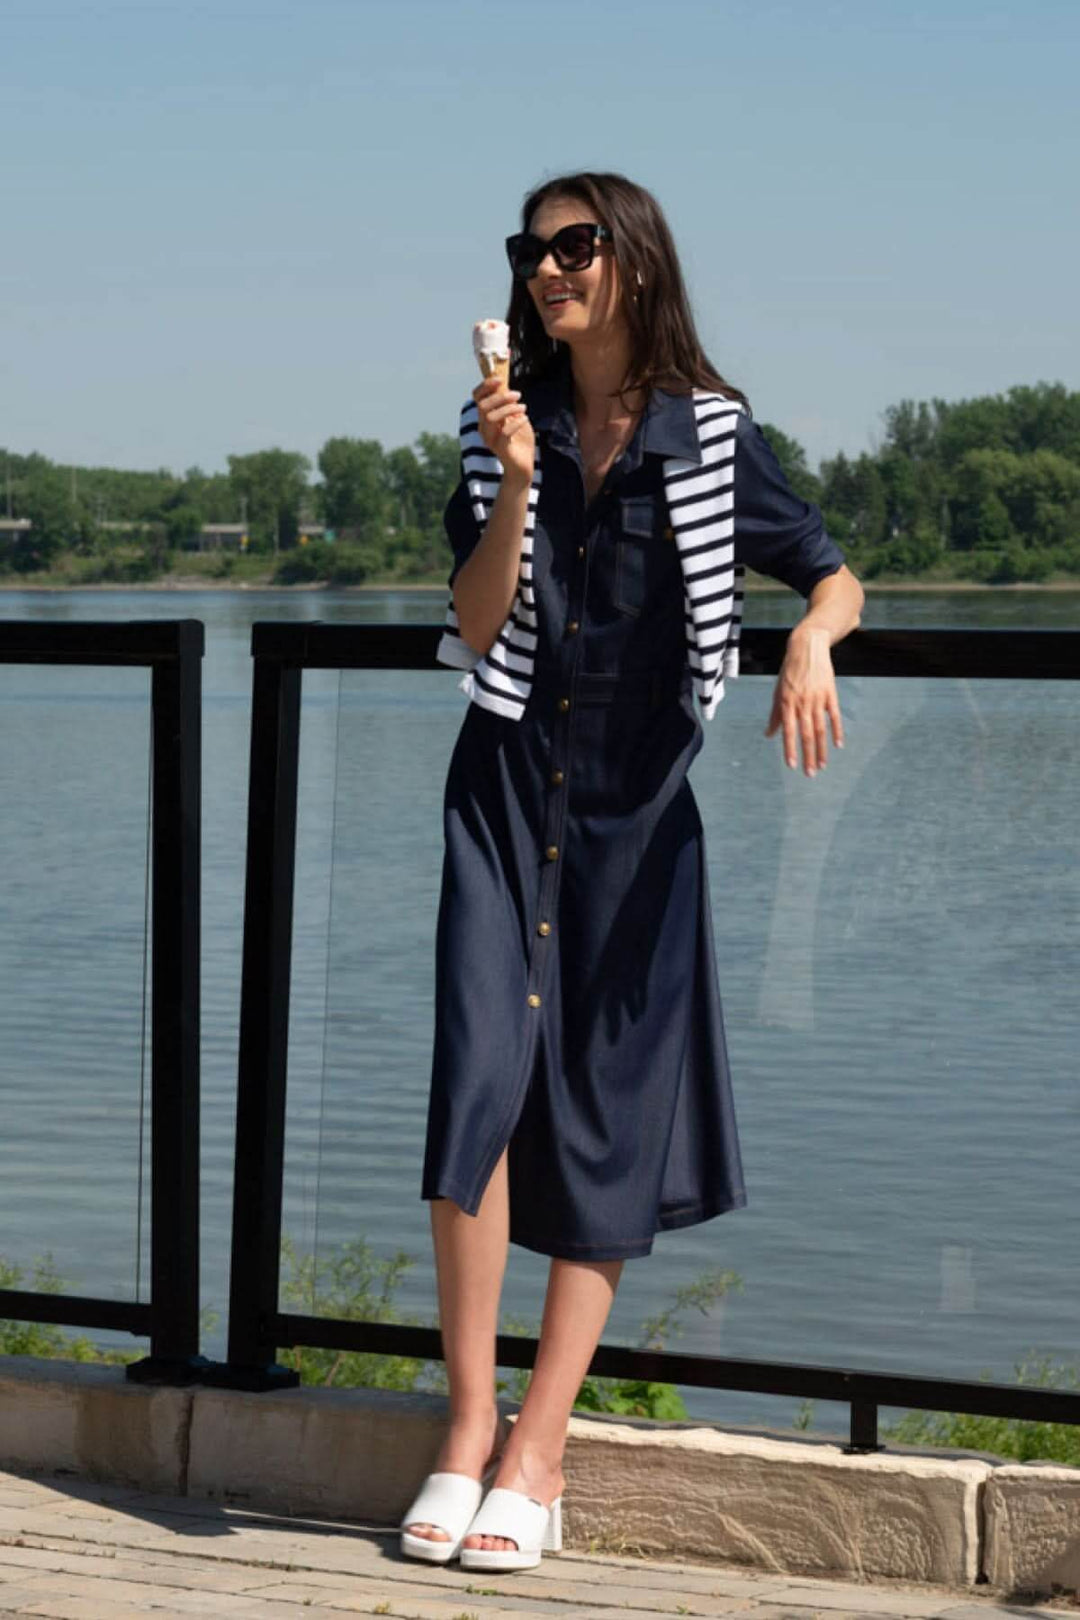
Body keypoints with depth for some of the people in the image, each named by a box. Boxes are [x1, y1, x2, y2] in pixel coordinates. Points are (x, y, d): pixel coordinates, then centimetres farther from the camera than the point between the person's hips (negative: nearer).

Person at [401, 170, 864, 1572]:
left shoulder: (712, 432, 0)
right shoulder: (512, 422, 6)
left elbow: (833, 575, 3)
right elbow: (477, 624, -1)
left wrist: (810, 641, -18)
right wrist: (515, 483, -15)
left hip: (638, 804, -1)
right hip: (508, 786, 1)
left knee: (607, 1114, -1)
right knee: (480, 1074, -13)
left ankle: (538, 1453, 5)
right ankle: (468, 1428, -4)